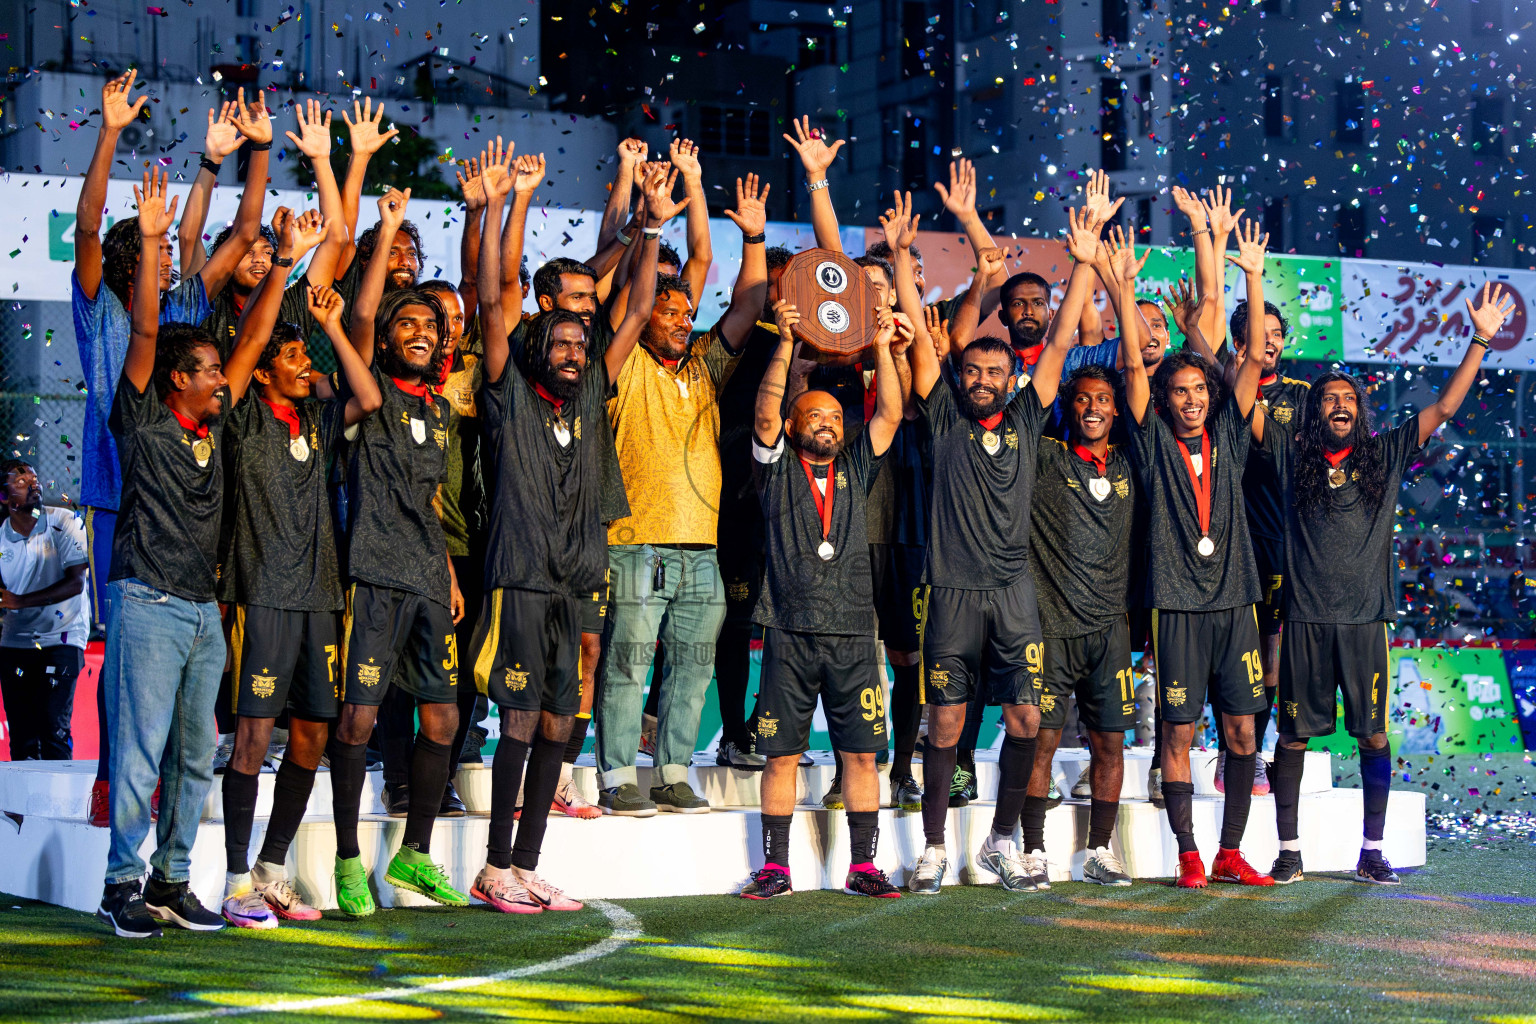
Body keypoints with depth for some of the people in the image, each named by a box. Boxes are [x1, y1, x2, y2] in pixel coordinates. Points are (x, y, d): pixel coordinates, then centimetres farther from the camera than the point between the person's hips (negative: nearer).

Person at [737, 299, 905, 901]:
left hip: (852, 631, 2)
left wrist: (882, 348, -2)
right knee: (782, 754, 0)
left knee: (861, 752, 1)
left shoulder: (855, 471, 16)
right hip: (790, 632, -2)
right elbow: (765, 412, -6)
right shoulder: (778, 470, 8)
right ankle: (775, 869, 7)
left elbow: (890, 415, 7)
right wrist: (786, 344, -15)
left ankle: (862, 868, 7)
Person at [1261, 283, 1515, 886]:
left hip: (1365, 618, 1)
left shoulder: (1385, 455, 9)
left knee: (1374, 735, 3)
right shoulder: (1292, 452, 6)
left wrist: (1481, 341, 4)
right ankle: (1289, 852, 10)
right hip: (1305, 618, -1)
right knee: (1293, 735, 2)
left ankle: (1371, 853, 11)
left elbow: (1443, 408, 9)